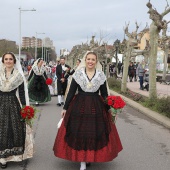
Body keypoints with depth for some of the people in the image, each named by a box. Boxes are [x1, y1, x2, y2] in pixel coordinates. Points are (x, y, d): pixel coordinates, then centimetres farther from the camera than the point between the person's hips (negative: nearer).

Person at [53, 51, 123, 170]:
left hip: (96, 107, 1)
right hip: (79, 107, -1)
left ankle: (91, 156, 23)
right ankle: (82, 160, 12)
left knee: (95, 133, 3)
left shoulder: (101, 75, 2)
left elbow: (105, 94, 8)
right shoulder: (78, 74, -2)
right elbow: (71, 92, 1)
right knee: (79, 133, 1)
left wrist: (108, 109, 7)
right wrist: (65, 108, 0)